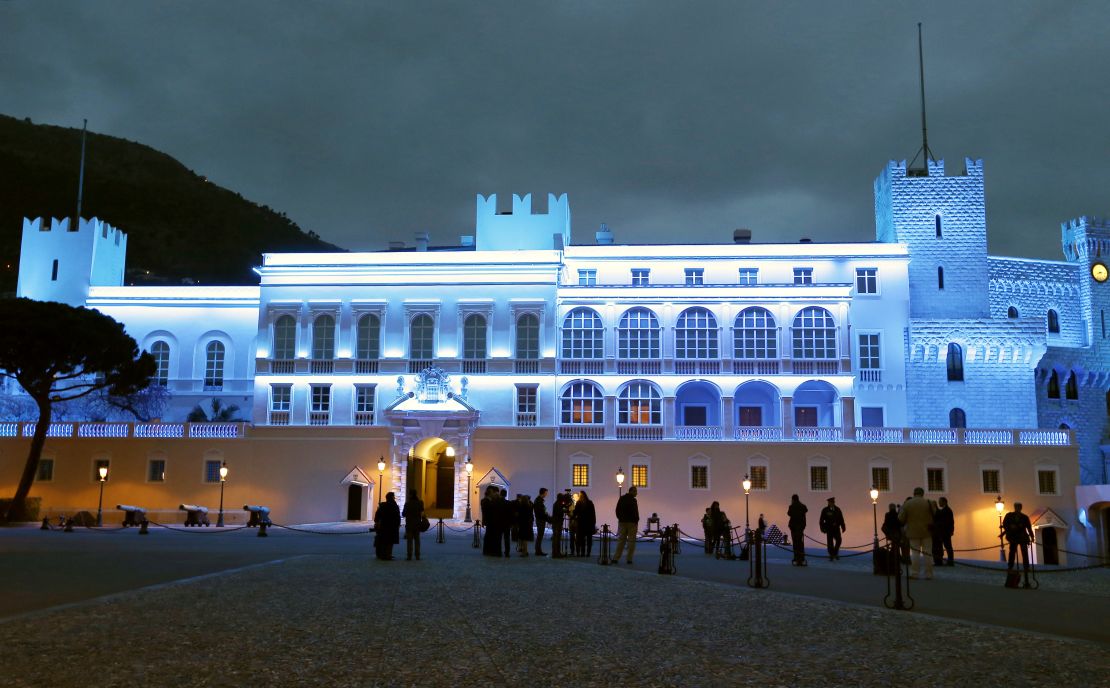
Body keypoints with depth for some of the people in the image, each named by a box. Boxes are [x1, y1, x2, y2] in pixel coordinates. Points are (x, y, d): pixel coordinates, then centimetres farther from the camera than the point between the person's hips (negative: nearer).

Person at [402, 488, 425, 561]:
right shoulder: (420, 503, 0)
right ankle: (417, 556, 9)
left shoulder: (408, 503, -13)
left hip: (409, 524, -4)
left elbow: (403, 514, -9)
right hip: (417, 524, 4)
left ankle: (409, 556, -3)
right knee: (417, 540, 10)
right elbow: (422, 513, 9)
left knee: (409, 540, 0)